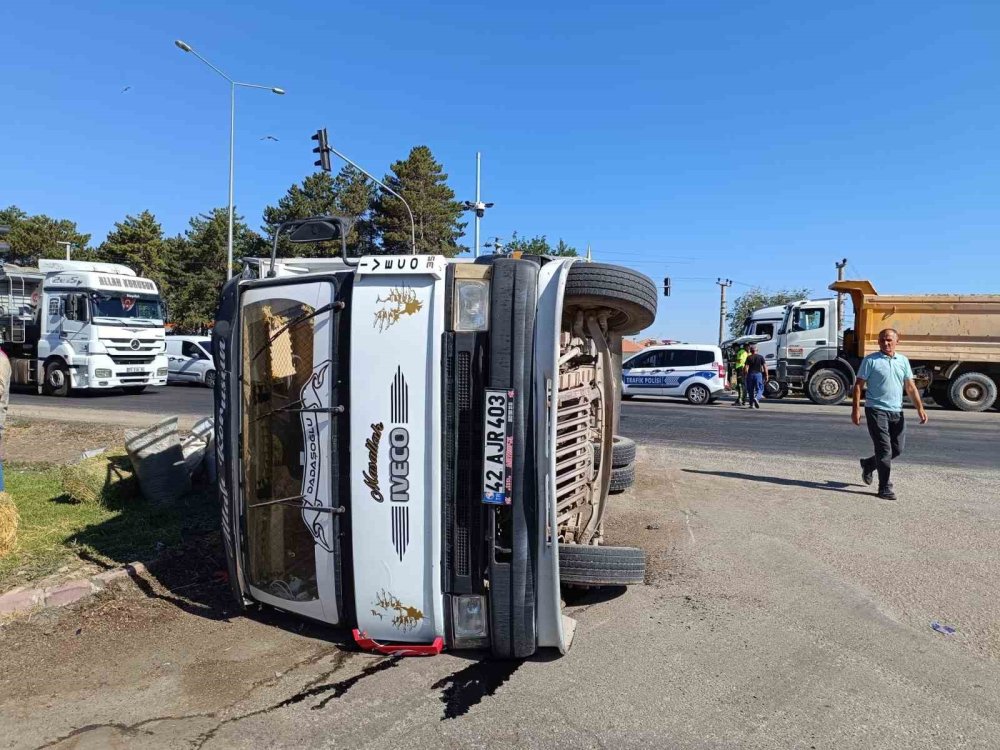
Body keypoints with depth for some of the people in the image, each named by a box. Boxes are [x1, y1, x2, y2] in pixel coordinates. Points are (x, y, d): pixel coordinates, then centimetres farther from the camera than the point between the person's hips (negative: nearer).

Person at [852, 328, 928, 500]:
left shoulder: (903, 361, 11)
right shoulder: (870, 360, -3)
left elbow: (910, 387, 13)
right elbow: (858, 385, -5)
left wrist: (920, 408, 4)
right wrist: (856, 409, -12)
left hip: (896, 411, 6)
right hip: (876, 410, -5)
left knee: (897, 450, 9)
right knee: (884, 449, -7)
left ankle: (868, 464, 33)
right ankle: (885, 488, 0)